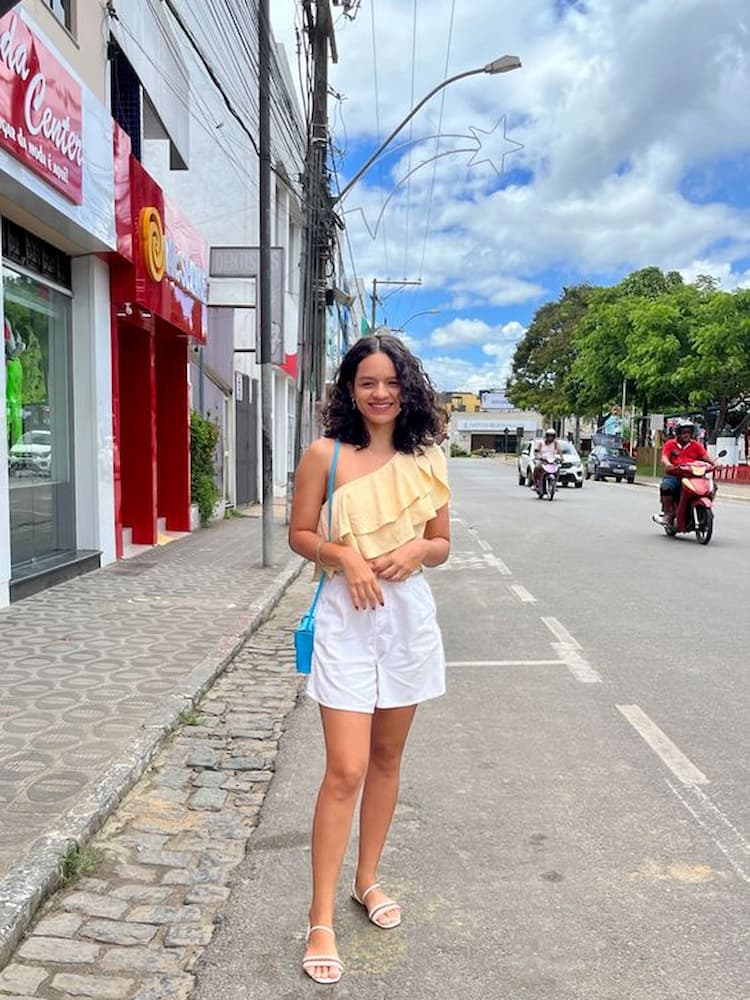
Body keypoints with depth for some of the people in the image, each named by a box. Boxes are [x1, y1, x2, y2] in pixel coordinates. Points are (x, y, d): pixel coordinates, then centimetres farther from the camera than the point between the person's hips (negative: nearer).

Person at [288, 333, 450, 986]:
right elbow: (299, 534, 1)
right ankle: (322, 918, 11)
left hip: (409, 615, 4)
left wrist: (417, 550, -13)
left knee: (387, 758, 16)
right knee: (346, 771, -5)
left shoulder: (426, 460, 3)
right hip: (347, 618, -3)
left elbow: (442, 544, 9)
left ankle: (368, 878, 36)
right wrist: (343, 553, -17)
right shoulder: (326, 455, -5)